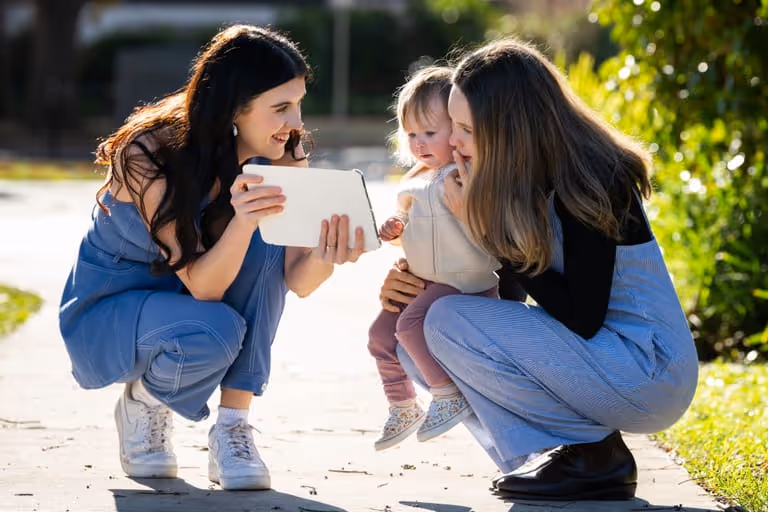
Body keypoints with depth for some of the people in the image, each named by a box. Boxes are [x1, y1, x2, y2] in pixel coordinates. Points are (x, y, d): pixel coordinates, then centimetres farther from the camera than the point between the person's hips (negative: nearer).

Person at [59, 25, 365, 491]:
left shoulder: (283, 157, -14)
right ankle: (143, 402, -2)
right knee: (213, 332, -36)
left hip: (194, 297, 5)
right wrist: (241, 220, -52)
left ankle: (232, 429, -19)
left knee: (264, 246, -27)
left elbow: (296, 281, -21)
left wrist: (325, 258, -44)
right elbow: (201, 286, -32)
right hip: (106, 312, -5)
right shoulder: (150, 156, -28)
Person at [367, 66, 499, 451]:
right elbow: (411, 233, 24)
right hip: (423, 281, 10)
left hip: (465, 281, -10)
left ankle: (450, 396, -16)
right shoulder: (414, 181, 13)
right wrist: (394, 231, 5)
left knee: (411, 324, -28)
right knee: (381, 334, 12)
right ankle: (402, 408, 27)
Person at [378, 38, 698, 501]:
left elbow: (582, 318, -23)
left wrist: (482, 225, -21)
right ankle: (549, 454, -2)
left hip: (649, 372, -9)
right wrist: (420, 291, -5)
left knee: (449, 324, -20)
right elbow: (508, 298, 13)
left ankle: (594, 455, -11)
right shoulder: (518, 185, 4)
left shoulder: (587, 183, -20)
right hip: (592, 355, 9)